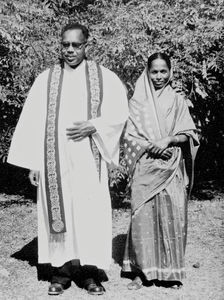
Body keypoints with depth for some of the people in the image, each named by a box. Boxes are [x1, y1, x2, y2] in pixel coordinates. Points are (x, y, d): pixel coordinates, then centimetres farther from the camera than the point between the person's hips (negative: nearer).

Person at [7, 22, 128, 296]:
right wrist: (33, 163, -1)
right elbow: (33, 122, 4)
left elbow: (119, 113, 5)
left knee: (90, 212, -2)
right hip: (54, 159, 1)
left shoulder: (104, 77, 6)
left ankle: (90, 271, 7)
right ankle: (61, 270, 11)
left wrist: (93, 126, -12)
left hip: (88, 159, -1)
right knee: (58, 211, 2)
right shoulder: (46, 79, 7)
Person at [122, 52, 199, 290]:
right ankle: (142, 271, 4)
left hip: (172, 170, 1)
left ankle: (170, 272, 9)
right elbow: (130, 137, 4)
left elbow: (188, 135, 5)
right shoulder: (137, 102, 7)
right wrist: (150, 146, -12)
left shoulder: (177, 101, 9)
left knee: (172, 217, -2)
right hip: (145, 169, 0)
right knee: (143, 217, -4)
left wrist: (168, 140, -12)